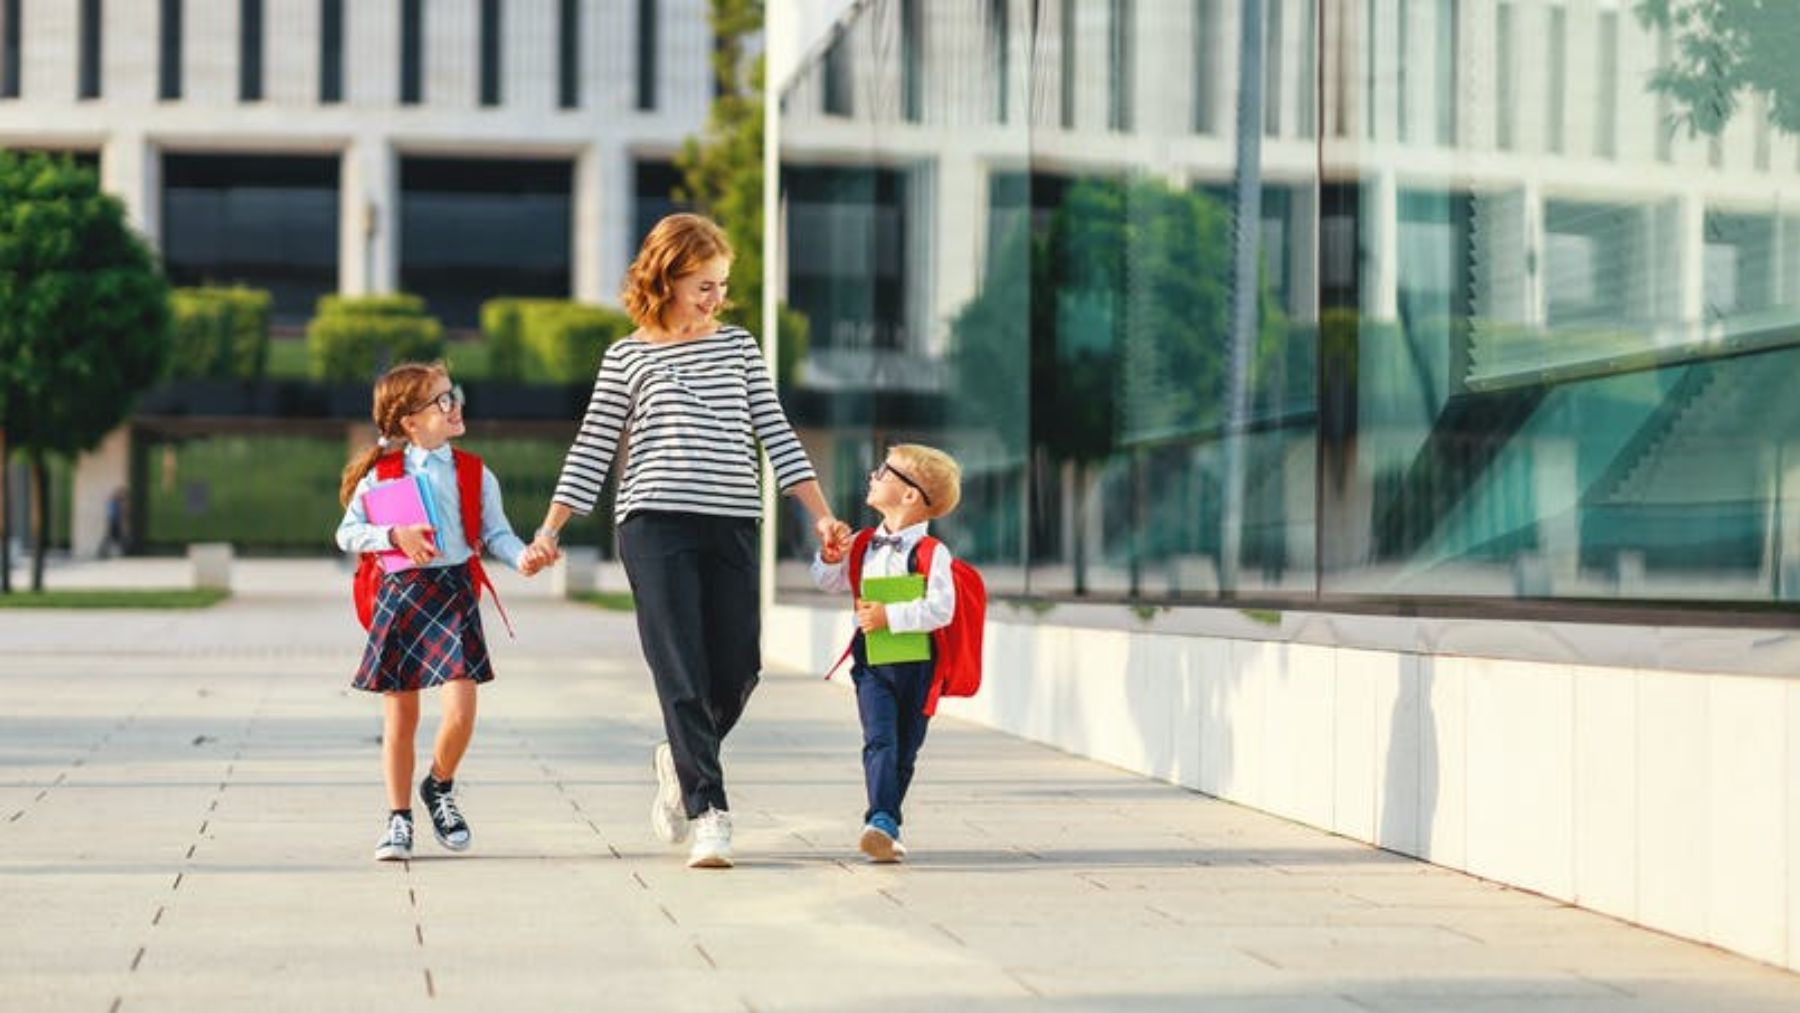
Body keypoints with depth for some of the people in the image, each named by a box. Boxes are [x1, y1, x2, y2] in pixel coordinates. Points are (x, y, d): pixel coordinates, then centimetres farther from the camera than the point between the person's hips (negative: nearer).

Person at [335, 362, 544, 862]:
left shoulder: (474, 474, 8)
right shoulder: (382, 473, 3)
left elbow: (496, 532, 5)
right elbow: (347, 533, 3)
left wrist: (521, 557, -14)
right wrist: (394, 535, -13)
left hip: (454, 591, 1)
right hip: (399, 593, -1)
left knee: (461, 711, -12)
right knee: (400, 717, 4)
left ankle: (440, 787, 17)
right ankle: (398, 818, 16)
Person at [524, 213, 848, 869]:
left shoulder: (738, 346, 14)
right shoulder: (628, 358, 6)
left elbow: (775, 434, 12)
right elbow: (591, 451, 7)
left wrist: (822, 515, 4)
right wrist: (549, 530, 0)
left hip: (733, 525, 3)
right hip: (655, 525, -3)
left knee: (738, 668, -1)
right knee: (682, 673, -9)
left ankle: (680, 762, 27)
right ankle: (708, 813, -9)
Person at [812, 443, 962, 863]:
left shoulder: (931, 552, -9)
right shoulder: (865, 546, 8)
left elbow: (940, 609, -19)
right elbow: (827, 583, 20)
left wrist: (890, 616, -22)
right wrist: (832, 556, -1)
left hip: (916, 665, -3)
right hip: (872, 661, 3)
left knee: (904, 750, 7)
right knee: (879, 742, -14)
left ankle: (885, 826, 17)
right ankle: (882, 822, -24)